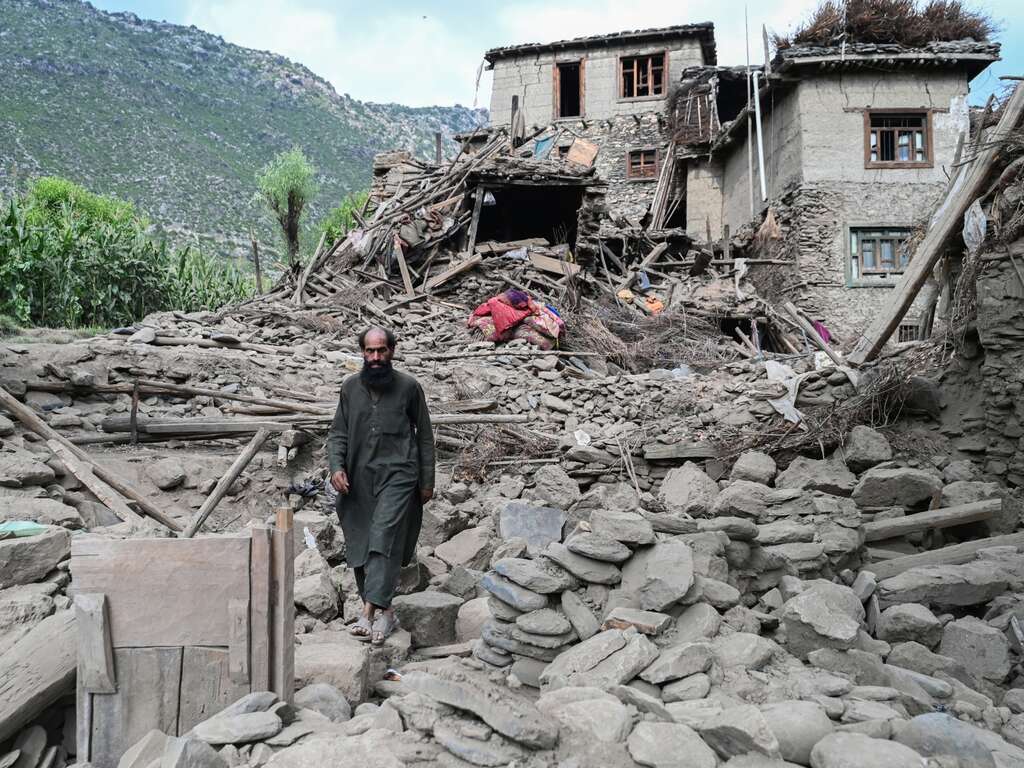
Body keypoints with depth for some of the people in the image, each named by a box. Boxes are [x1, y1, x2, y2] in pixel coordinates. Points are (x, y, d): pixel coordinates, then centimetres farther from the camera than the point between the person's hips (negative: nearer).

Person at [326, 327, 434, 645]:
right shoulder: (350, 387, 8)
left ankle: (370, 610, -21)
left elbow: (424, 435, 6)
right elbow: (337, 433, 11)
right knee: (358, 547, 4)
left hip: (398, 475, -4)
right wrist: (336, 467, -7)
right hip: (359, 478, 4)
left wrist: (427, 480, 5)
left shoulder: (408, 386, 0)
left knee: (383, 537, -19)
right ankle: (384, 612, 16)